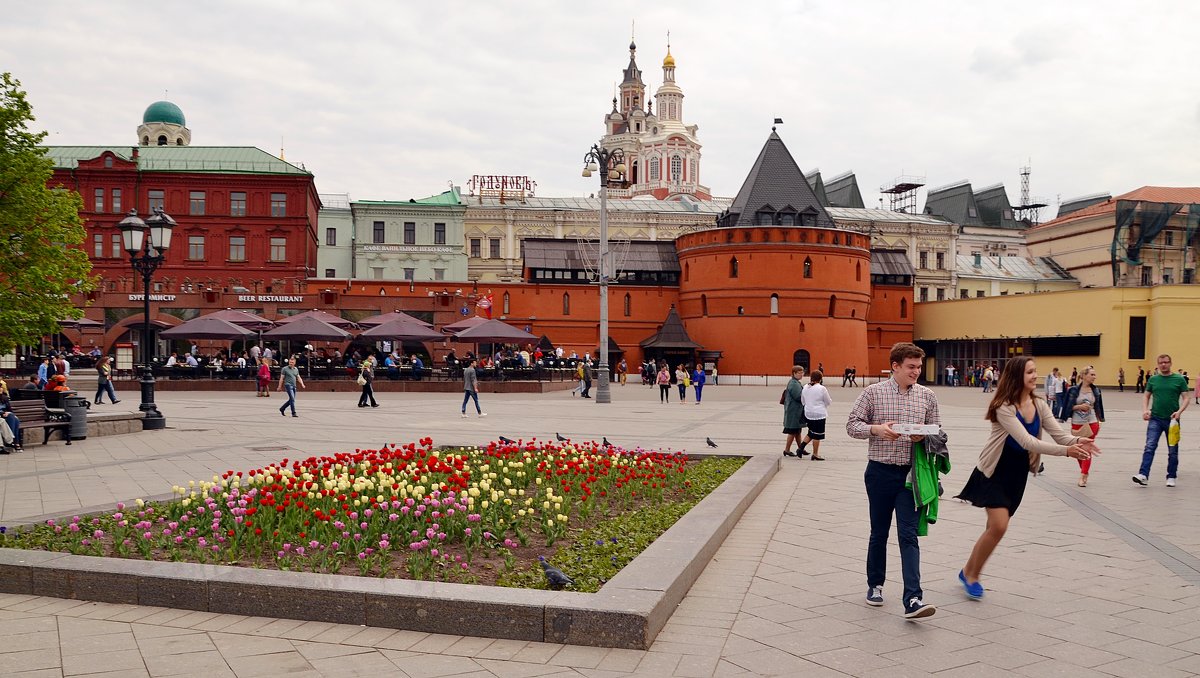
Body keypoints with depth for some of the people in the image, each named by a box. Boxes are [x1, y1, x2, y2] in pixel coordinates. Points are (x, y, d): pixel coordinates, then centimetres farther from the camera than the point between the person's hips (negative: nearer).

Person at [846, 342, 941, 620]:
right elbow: (852, 424, -1)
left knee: (908, 535, -6)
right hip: (881, 472, -1)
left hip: (911, 474, 1)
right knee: (879, 532, 12)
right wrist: (876, 429, -19)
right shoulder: (873, 392, -3)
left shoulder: (927, 396, 4)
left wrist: (924, 436, -11)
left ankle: (913, 599, -11)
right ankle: (875, 585, 30)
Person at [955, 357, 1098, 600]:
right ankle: (971, 575, 5)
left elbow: (1059, 434, -9)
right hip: (994, 472, -7)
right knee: (999, 526, -16)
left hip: (1018, 474, 7)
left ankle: (969, 572, 28)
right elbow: (1026, 441, -31)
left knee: (997, 527, 10)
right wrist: (1065, 450, -38)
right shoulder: (1004, 407, -22)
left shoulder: (1039, 406, -1)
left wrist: (1077, 441, -31)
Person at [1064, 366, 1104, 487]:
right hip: (1077, 423, -1)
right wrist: (1079, 406, -20)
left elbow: (1098, 407, 11)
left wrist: (1099, 421, 11)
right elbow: (1069, 406, -5)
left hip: (1092, 423, 1)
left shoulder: (1096, 390, 2)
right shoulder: (1074, 390, -6)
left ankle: (1083, 476, -7)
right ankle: (1084, 473, 28)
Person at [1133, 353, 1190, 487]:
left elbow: (1186, 398, -1)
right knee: (1150, 447, -11)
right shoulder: (1153, 379, 5)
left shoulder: (1179, 379, 0)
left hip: (1172, 420, 0)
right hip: (1155, 419, 0)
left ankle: (1171, 477, 20)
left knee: (1173, 450, 9)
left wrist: (1179, 411, -16)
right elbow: (1146, 396, 12)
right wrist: (1145, 410, -4)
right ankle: (1143, 475, -18)